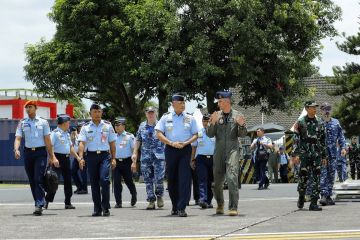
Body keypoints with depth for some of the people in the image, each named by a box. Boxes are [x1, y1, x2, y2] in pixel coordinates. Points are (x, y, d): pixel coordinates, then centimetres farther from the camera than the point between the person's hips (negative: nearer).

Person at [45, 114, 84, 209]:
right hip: (58, 158, -8)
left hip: (66, 159, 8)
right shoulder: (55, 133, -9)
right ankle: (47, 201, -5)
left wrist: (78, 158, 20)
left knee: (68, 180, 9)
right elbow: (50, 146, -17)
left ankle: (68, 202, 15)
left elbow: (71, 147, 24)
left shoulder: (67, 134, 17)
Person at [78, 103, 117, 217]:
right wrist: (80, 157, -16)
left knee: (104, 179, -16)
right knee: (94, 182, 4)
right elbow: (82, 143, -3)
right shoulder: (85, 127, 6)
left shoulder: (107, 126, 8)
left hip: (104, 155, -1)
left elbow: (112, 143, 11)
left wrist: (113, 158, 6)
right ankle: (97, 208, 12)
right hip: (91, 155, 1)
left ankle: (105, 207, -10)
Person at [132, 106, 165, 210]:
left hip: (159, 156, -3)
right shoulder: (142, 126, 12)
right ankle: (151, 201, 10)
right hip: (145, 157, 3)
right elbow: (138, 140, 16)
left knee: (159, 178, -12)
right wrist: (135, 153, 9)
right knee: (148, 180, 3)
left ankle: (159, 196, 13)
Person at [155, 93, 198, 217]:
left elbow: (195, 135, 8)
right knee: (172, 179, 6)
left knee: (185, 178, -11)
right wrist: (171, 143, -11)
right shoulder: (166, 118, 7)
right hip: (170, 150, 1)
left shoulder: (190, 118, 9)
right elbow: (159, 134, 1)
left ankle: (181, 208, -13)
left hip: (185, 149, -1)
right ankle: (175, 206, 21)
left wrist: (185, 143, -10)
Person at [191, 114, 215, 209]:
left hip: (213, 158, 1)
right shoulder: (198, 133, 10)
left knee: (211, 181, 6)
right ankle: (202, 199, -24)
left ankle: (208, 201, 16)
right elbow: (194, 147, 15)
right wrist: (192, 160, 11)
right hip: (201, 158, -1)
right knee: (202, 179, -13)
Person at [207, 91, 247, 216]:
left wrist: (241, 125, -19)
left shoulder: (237, 115, 3)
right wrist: (213, 123, -15)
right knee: (217, 180, 7)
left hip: (233, 149, -3)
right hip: (219, 151, 3)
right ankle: (220, 204, 31)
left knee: (232, 178, -15)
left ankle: (233, 208, -14)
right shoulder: (216, 115, 7)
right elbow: (210, 134, 2)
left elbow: (242, 134, 1)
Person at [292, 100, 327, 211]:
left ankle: (314, 203, -1)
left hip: (317, 153, 3)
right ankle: (301, 197, 22)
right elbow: (296, 139, -2)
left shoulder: (320, 123, 10)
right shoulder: (300, 122, 0)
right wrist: (295, 155, -10)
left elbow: (323, 140, 14)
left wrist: (324, 156, 11)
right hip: (304, 153, -3)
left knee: (316, 178, -2)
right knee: (303, 176, -4)